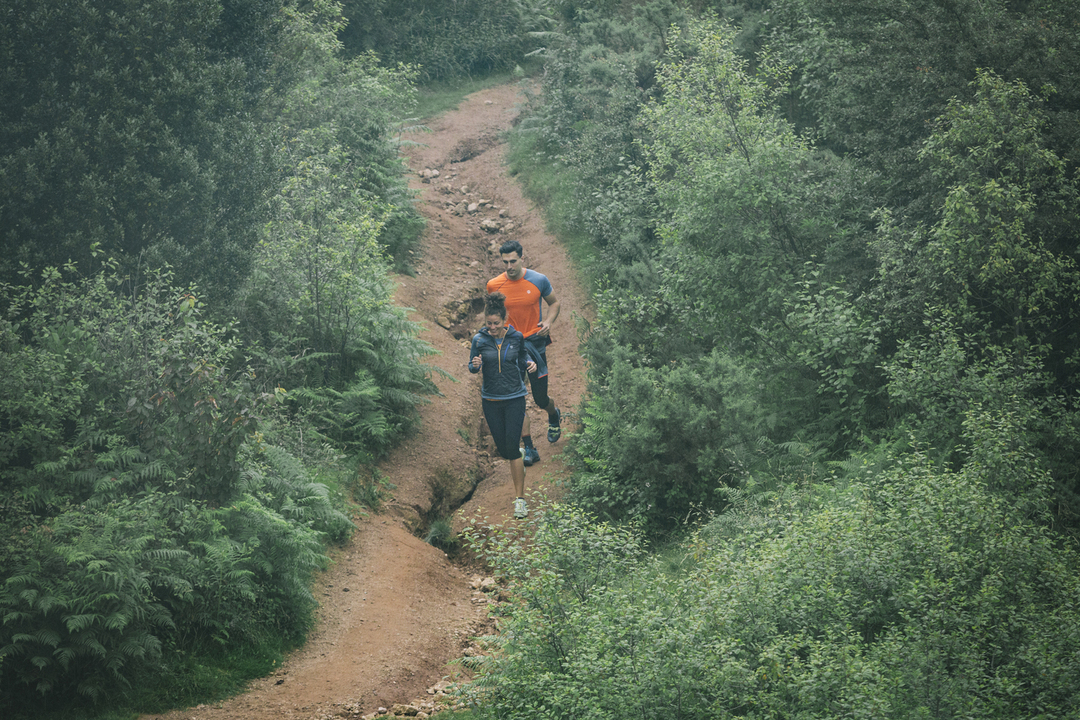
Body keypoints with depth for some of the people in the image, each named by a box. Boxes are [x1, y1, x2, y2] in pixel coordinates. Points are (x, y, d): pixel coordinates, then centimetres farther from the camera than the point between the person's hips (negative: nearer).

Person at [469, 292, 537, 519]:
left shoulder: (516, 337, -6)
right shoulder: (479, 340, -8)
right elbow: (472, 368, 0)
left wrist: (530, 363, -10)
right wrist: (475, 365, -24)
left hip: (514, 398, -2)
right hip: (491, 400, 2)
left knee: (511, 447, -10)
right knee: (503, 450, 8)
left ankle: (520, 498, -5)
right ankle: (519, 456, 47)